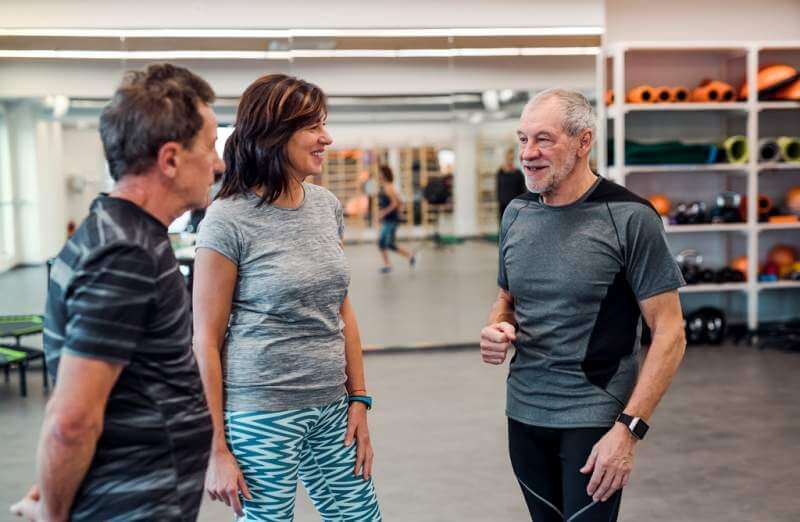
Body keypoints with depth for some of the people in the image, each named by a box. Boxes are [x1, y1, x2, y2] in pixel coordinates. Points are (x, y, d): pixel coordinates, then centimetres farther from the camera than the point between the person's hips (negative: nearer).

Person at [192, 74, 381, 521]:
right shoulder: (229, 220, -12)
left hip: (331, 411, 6)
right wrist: (217, 449, -10)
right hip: (260, 417, -5)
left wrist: (359, 400, 8)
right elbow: (206, 341, -10)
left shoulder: (327, 205, 6)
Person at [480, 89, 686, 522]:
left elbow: (669, 333, -12)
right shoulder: (516, 214, 5)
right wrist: (497, 328, -4)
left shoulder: (629, 218, -13)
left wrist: (628, 429, -18)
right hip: (523, 412, 6)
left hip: (595, 417, -5)